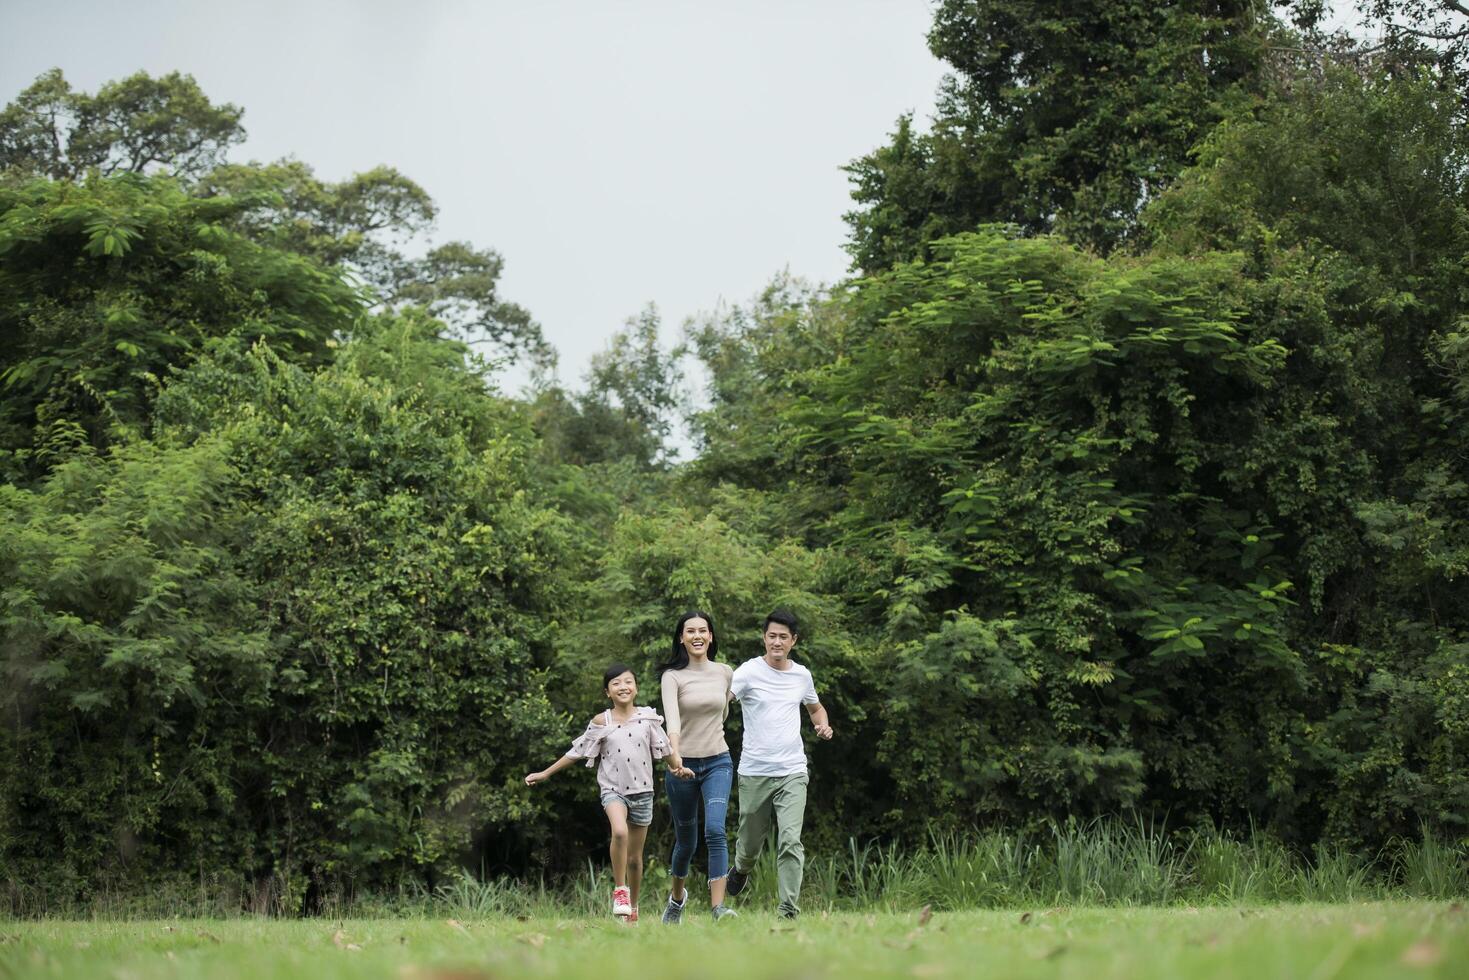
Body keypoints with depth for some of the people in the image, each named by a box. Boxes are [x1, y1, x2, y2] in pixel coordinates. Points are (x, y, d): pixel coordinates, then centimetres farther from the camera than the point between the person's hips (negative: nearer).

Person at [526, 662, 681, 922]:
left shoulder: (648, 718, 2)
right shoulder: (601, 722, 0)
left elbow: (665, 747, 5)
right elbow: (576, 752, 6)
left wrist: (679, 768, -12)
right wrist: (546, 773, 8)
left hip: (642, 791, 2)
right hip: (613, 789, -2)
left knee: (635, 857, 9)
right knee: (619, 832, -32)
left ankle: (633, 908, 26)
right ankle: (619, 890, -17)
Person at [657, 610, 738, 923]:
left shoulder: (725, 673, 3)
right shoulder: (673, 676, -8)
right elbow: (672, 720, -24)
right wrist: (675, 758, -39)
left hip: (718, 762, 1)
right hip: (683, 765, -1)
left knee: (715, 830, -20)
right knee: (686, 841, 11)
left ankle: (718, 906, -25)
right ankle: (677, 896, 39)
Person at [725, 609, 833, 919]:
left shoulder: (802, 675, 9)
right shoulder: (749, 671, -5)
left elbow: (815, 707, 28)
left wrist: (823, 725, 6)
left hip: (792, 773, 2)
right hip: (754, 773, -2)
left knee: (790, 841, -13)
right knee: (750, 842, 12)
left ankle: (789, 910, -11)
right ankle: (741, 870, 47)